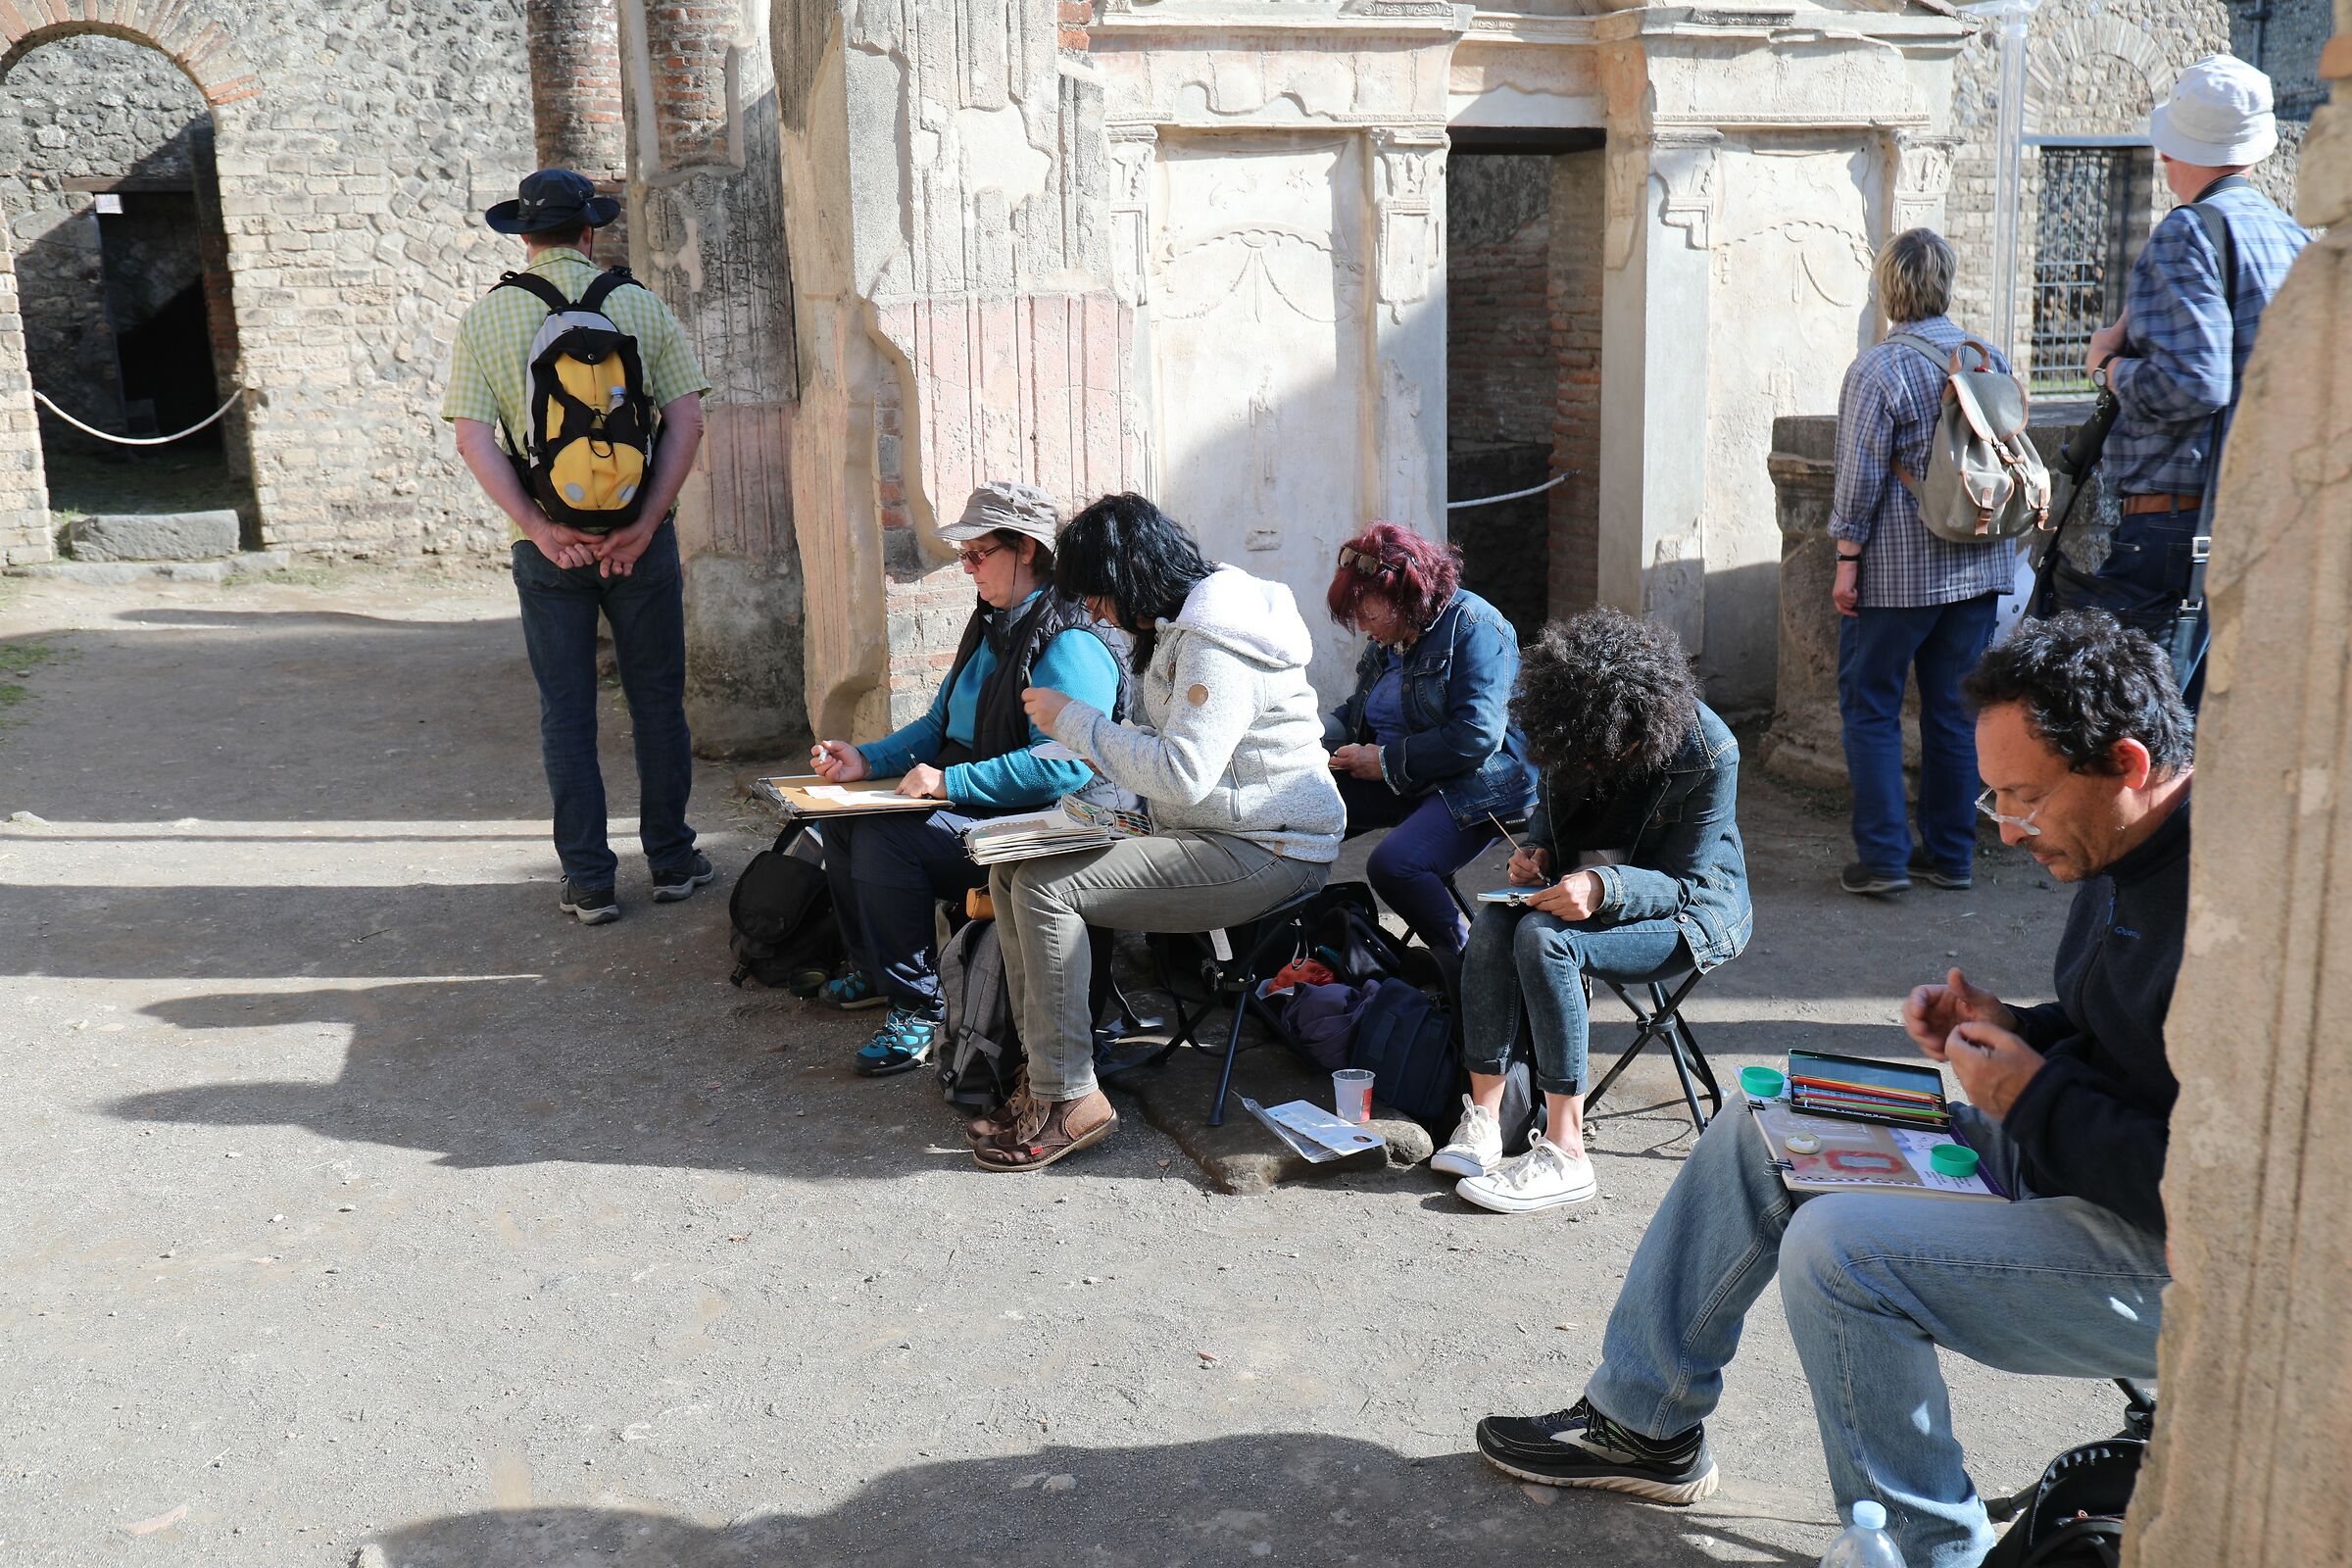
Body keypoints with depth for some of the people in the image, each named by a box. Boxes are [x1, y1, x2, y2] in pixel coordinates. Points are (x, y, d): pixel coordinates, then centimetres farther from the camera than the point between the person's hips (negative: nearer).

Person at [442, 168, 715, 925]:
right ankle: (671, 861, 20)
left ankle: (589, 881, 11)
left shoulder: (483, 321, -1)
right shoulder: (640, 305, 0)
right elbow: (686, 422, -7)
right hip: (640, 537, 0)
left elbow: (474, 441, -10)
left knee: (566, 713, 8)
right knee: (657, 699, 12)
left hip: (547, 547, 0)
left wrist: (540, 529, -14)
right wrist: (643, 526, -11)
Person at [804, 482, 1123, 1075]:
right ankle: (873, 970, 24)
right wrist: (865, 760, 7)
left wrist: (950, 781, -27)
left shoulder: (1069, 645, -20)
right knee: (844, 817, 7)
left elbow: (1064, 766, -30)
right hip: (965, 802, 10)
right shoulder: (990, 626, 13)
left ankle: (917, 1007, -12)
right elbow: (941, 724, 21)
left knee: (884, 839, -26)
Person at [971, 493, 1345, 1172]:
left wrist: (1074, 719, -17)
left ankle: (1070, 1101, -14)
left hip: (1264, 854, -11)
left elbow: (1181, 773, -27)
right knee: (1010, 870, 0)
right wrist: (1084, 737, 5)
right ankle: (1045, 1072, 2)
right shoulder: (1176, 627, 14)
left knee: (1045, 886, -22)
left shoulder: (1215, 644, -19)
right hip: (1208, 835, 11)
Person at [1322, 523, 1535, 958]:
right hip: (1398, 782, 9)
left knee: (1393, 865, -32)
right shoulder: (1392, 635, 10)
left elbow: (1476, 736, -24)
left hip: (1477, 784, -8)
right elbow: (1359, 708, 24)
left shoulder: (1472, 627, -15)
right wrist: (1321, 735, 1)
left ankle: (1461, 959, -12)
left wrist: (1387, 761, -19)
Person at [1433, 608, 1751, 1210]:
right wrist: (1537, 849, -12)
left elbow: (1681, 881, -21)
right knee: (1493, 920, -25)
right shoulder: (1578, 733, -8)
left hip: (1696, 909, -6)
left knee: (1544, 936, -32)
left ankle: (1565, 1155, -29)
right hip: (1601, 885, 6)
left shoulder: (1708, 753, -24)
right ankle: (1482, 1119, -24)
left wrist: (1603, 887, -40)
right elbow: (1552, 805, 11)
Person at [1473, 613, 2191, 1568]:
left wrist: (2035, 1096, -22)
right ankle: (1645, 1422, 19)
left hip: (2171, 1255, -10)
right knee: (1762, 1129, 8)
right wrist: (2007, 1033, 1)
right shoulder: (2121, 859, 4)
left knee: (1837, 1248, -25)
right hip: (2060, 1156, 10)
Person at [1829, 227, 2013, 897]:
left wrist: (1847, 561, -7)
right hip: (1979, 566, 6)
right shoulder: (1992, 361, 5)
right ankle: (1951, 854, 18)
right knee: (1955, 710, 12)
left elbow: (1860, 478, -15)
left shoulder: (1877, 370, -13)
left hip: (1898, 571, -5)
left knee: (1870, 709, 5)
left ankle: (1884, 855, 2)